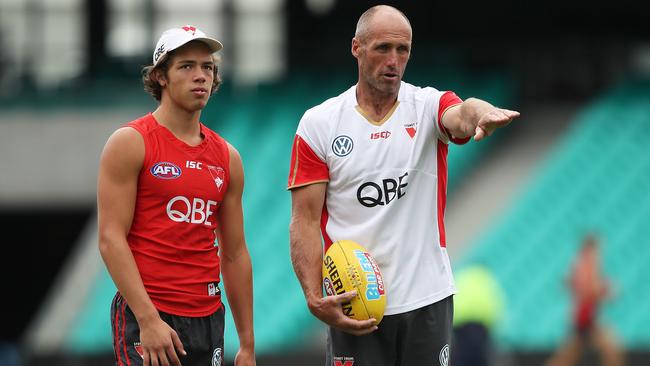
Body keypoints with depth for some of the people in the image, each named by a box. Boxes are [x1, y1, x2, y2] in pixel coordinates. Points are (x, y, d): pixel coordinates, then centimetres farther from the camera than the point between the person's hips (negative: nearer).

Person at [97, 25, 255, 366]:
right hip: (144, 314, -6)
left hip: (207, 319, 6)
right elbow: (111, 239, -10)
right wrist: (148, 320, -19)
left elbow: (235, 254, 15)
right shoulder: (130, 143, -3)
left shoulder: (226, 157, 13)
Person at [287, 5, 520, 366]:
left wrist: (480, 114, -50)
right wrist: (314, 299, -14)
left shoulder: (429, 106, 0)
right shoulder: (319, 123, 0)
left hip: (426, 299, 1)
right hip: (352, 308, -1)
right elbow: (305, 220, -1)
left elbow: (461, 116, -25)